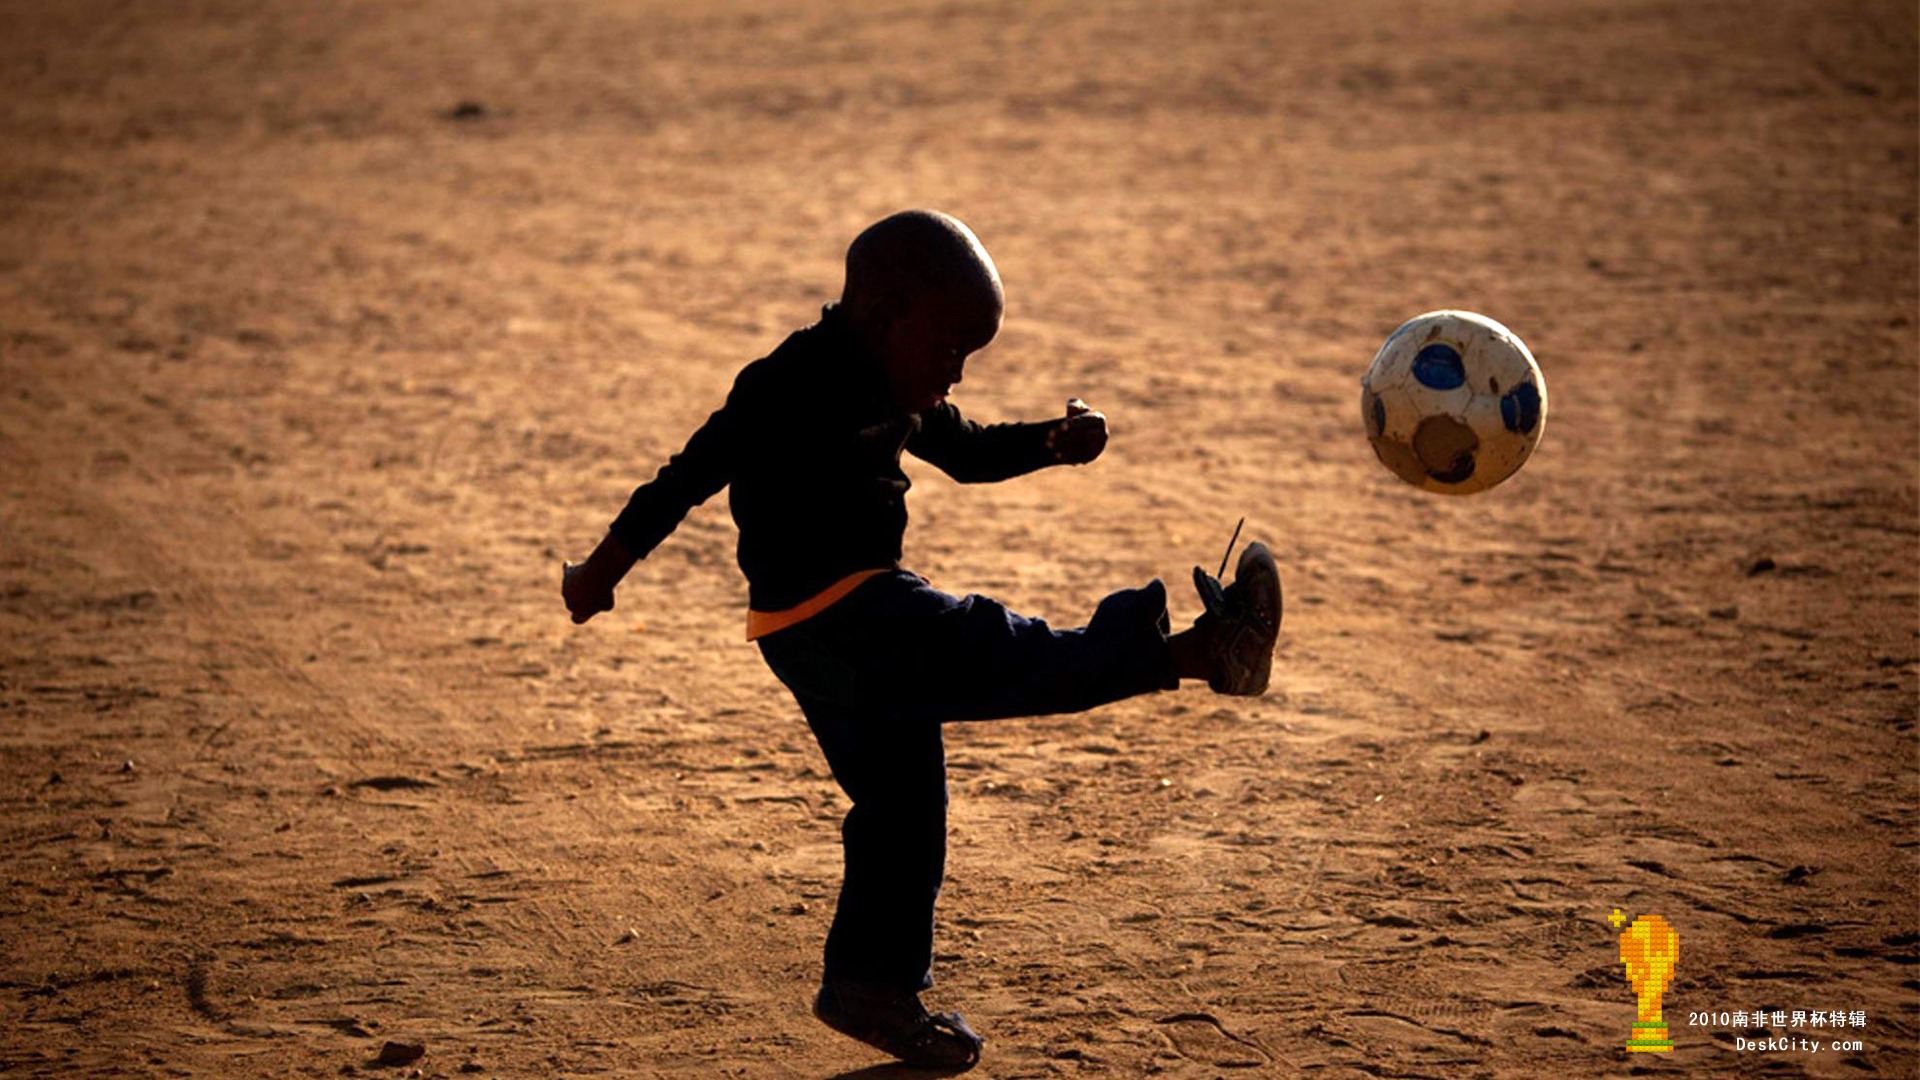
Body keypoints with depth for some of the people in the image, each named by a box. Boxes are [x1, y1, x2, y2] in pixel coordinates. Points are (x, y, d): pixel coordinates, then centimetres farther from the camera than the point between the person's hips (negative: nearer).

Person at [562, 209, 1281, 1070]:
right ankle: (1195, 652, -30)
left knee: (904, 804, 15)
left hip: (865, 617, 11)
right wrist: (605, 568, -14)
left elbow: (967, 452, 24)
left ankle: (871, 987, 24)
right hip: (820, 618, -11)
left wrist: (1054, 442, 5)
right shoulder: (799, 386, -16)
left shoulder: (895, 391, 13)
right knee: (999, 657, -20)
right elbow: (694, 472, -16)